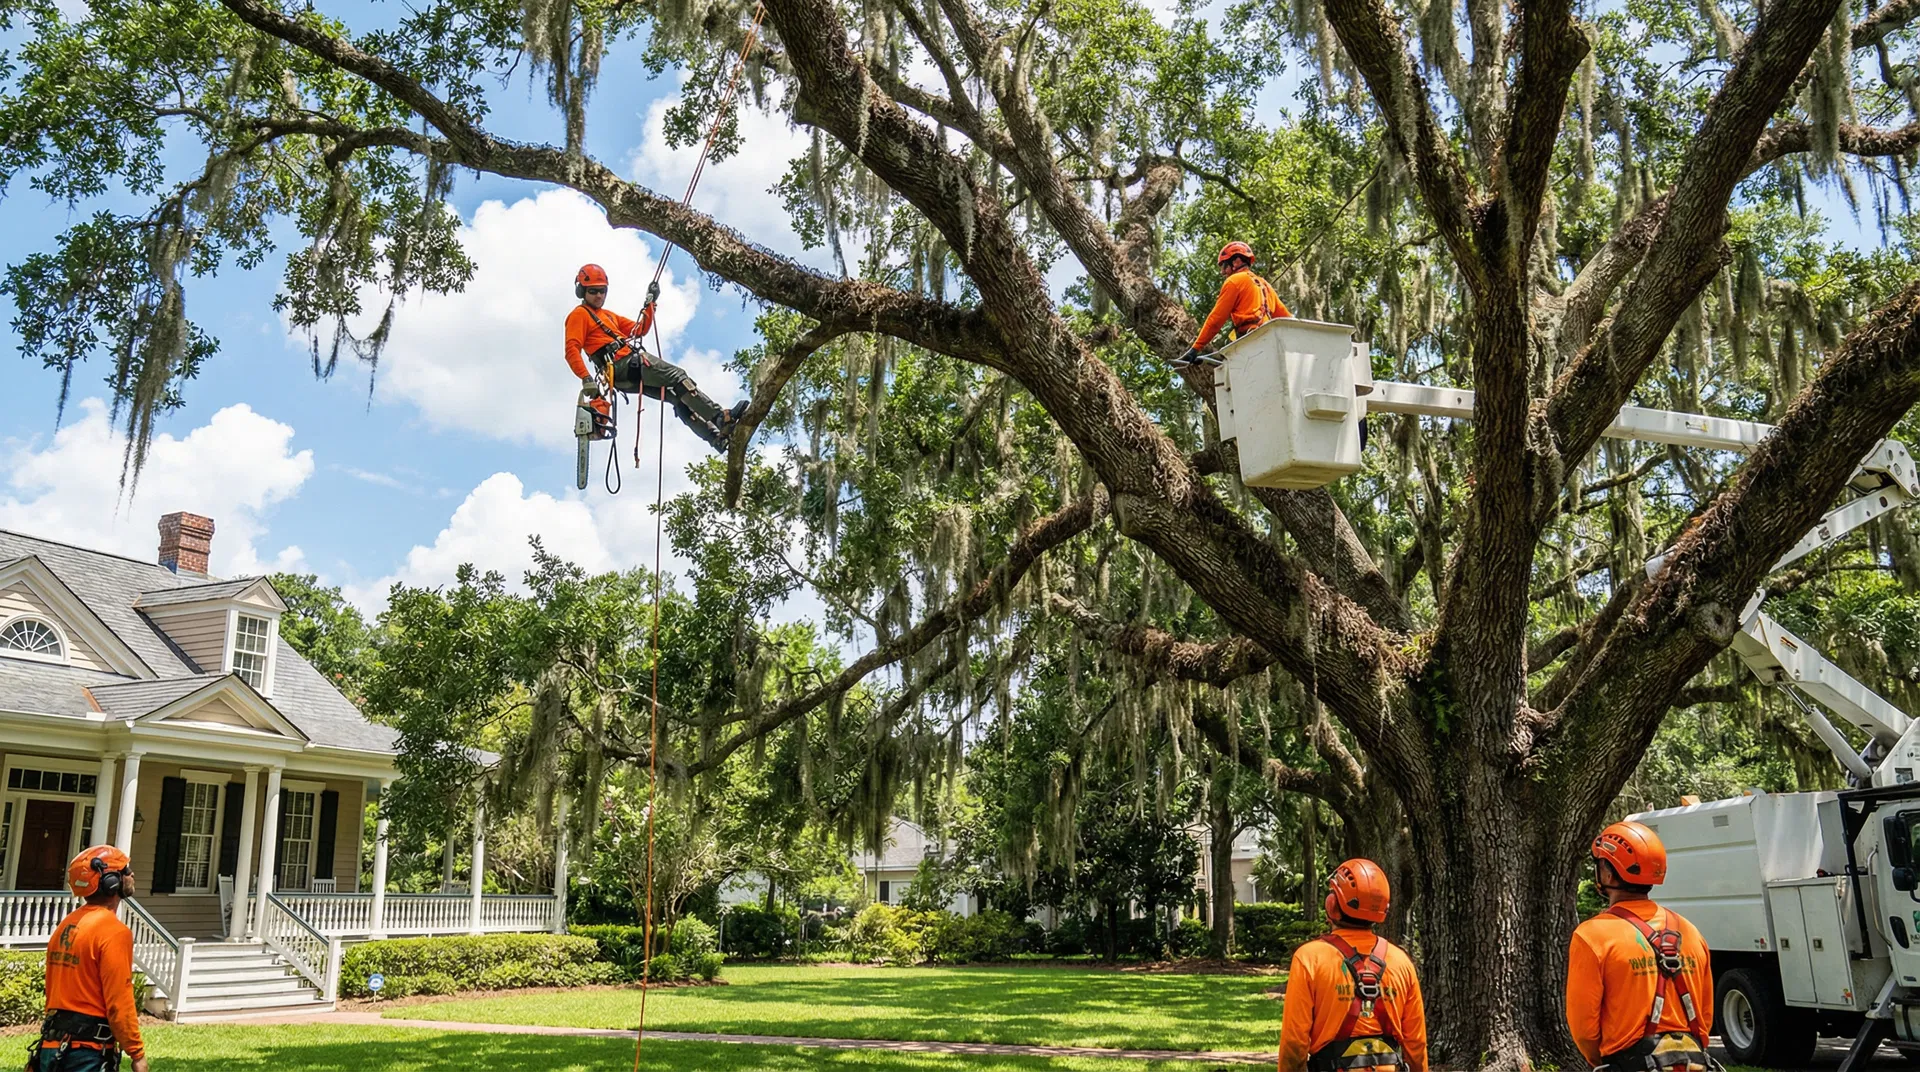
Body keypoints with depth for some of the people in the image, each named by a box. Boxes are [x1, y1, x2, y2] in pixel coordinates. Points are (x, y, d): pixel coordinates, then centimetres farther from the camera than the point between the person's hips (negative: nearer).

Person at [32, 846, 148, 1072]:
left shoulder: (66, 925, 12)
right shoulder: (113, 931, -15)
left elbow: (54, 989, 16)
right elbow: (119, 1001, -17)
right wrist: (137, 1053, -12)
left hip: (53, 1046, 8)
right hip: (88, 1052, -8)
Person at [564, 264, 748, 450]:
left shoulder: (608, 315, 29)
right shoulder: (579, 315, 3)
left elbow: (639, 330, 28)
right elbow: (572, 351, -10)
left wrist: (650, 303, 18)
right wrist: (586, 378, -24)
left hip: (631, 370, 9)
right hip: (623, 365, -9)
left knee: (677, 396, 2)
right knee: (678, 377, -16)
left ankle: (717, 437, -3)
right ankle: (720, 418, -21)